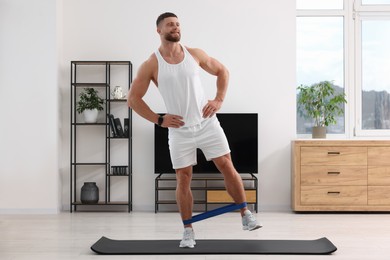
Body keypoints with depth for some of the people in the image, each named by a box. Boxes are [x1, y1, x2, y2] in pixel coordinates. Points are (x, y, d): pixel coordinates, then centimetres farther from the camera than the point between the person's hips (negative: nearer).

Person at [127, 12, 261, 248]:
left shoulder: (195, 54, 1)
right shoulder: (151, 65, -6)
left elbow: (222, 71, 14)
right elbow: (133, 98, -2)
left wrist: (219, 100, 2)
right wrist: (158, 120, -7)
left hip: (207, 123, 2)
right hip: (180, 130, -1)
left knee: (227, 167, -1)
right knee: (183, 179, 2)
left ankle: (246, 216, 13)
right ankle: (188, 232, 14)